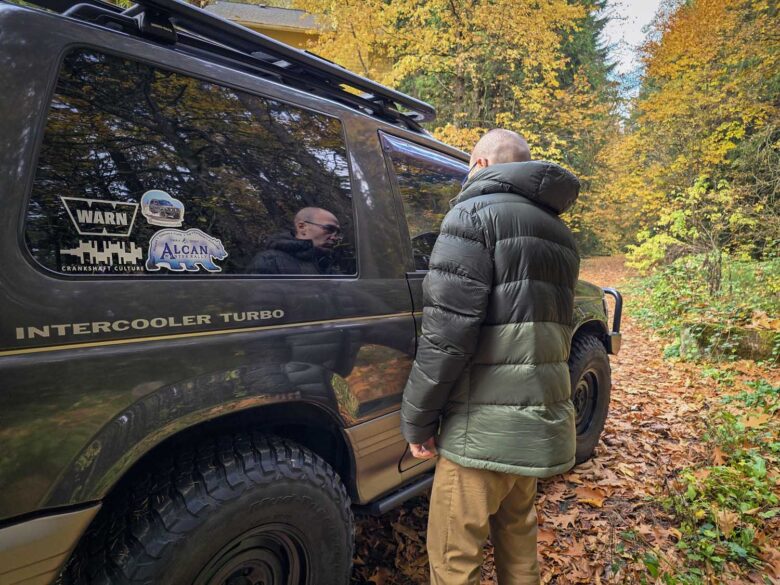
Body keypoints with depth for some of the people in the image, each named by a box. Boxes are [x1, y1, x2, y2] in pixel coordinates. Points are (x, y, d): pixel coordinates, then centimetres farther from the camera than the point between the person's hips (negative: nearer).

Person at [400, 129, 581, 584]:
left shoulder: (476, 213, -10)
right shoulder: (559, 232, 17)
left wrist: (417, 418, -9)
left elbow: (448, 331, -19)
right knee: (517, 536, 24)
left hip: (486, 424, -9)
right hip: (542, 417, 9)